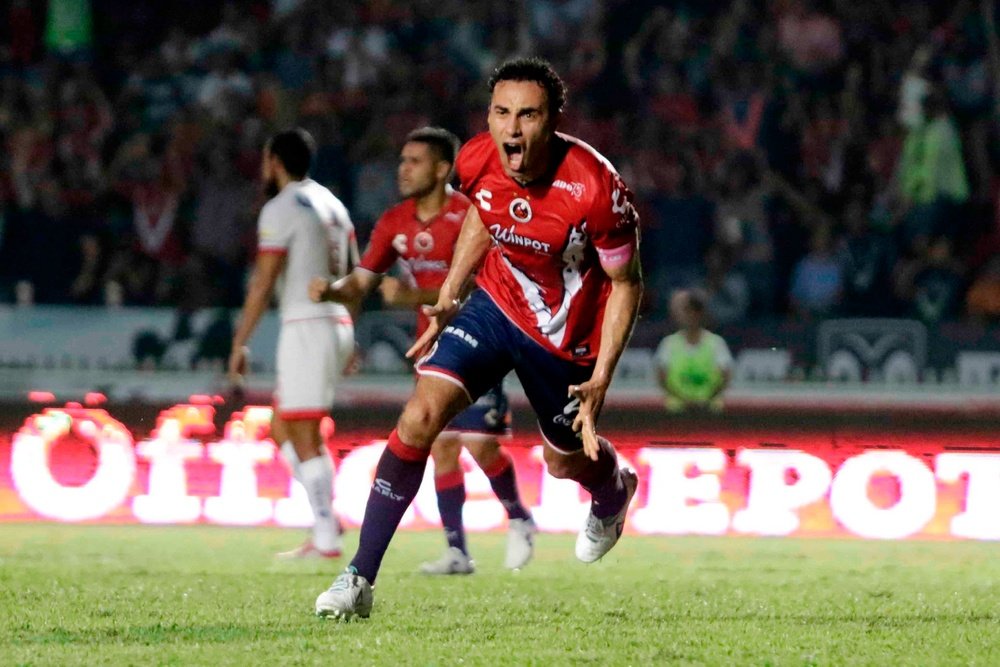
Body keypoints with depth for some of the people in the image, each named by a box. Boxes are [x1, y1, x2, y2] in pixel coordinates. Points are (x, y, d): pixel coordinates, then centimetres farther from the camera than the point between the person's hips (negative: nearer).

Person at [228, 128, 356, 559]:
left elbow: (263, 283, -13)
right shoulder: (333, 205, 17)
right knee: (282, 427, 17)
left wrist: (240, 343, -9)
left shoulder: (281, 209, -9)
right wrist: (350, 339, 28)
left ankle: (326, 540, -9)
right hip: (338, 325, 9)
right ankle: (326, 519, 8)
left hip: (306, 326, -9)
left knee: (305, 438, -6)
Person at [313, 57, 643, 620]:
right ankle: (360, 579, -13)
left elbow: (626, 284, -16)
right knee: (419, 418, -18)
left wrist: (601, 379, -21)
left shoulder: (596, 189, -30)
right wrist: (448, 299, 8)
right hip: (496, 304, 3)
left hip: (566, 335, -3)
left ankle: (615, 487, 59)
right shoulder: (478, 162, -17)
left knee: (566, 460, 18)